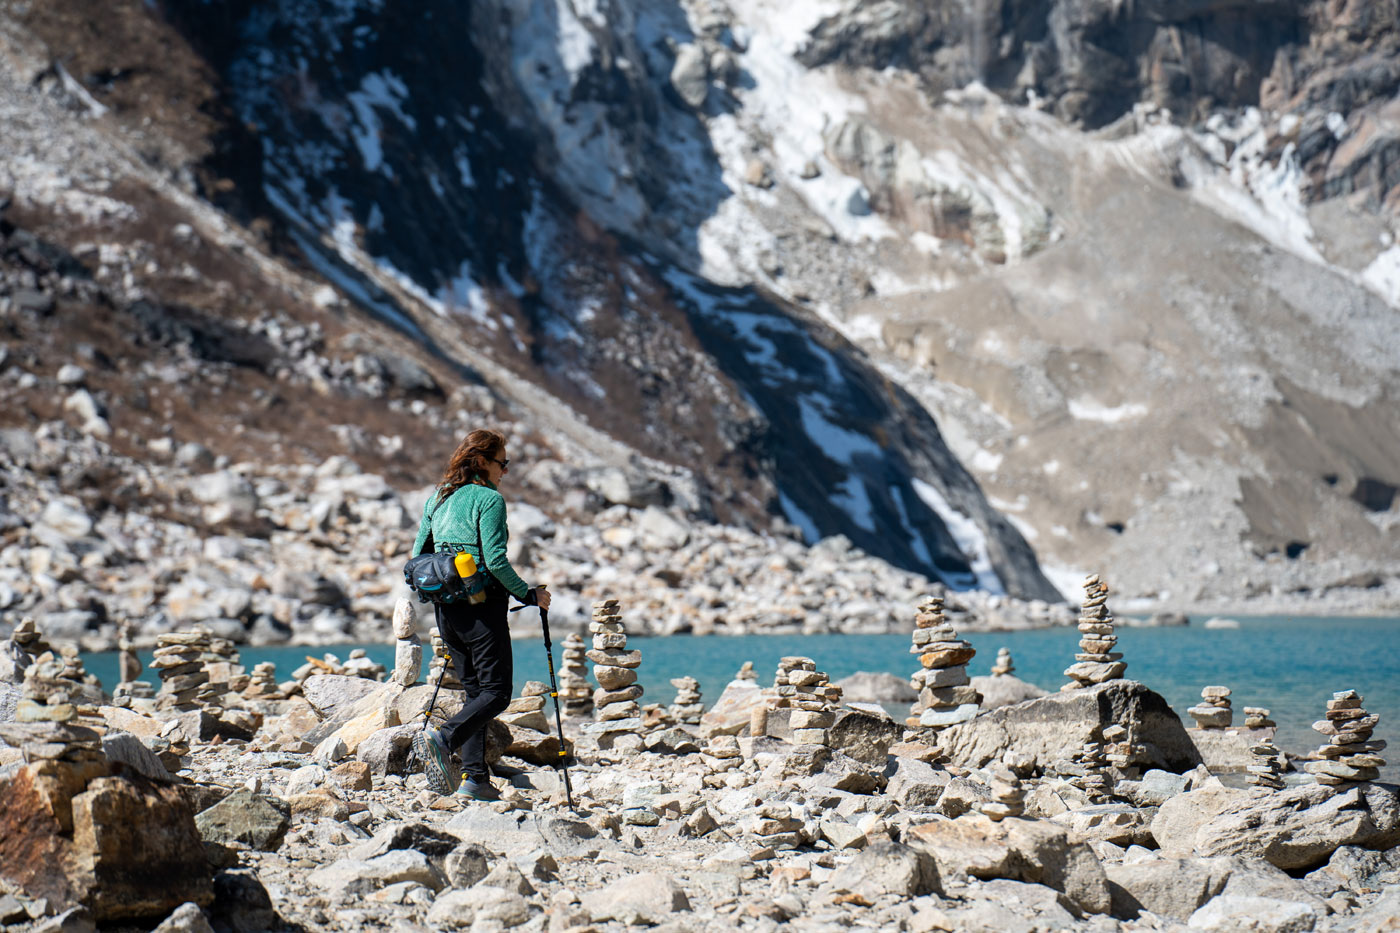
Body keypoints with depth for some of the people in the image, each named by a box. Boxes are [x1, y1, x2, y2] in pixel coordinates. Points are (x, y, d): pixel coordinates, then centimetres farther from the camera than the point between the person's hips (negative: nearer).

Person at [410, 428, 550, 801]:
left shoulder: (436, 499, 13)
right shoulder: (489, 499, -10)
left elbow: (418, 558, 15)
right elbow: (495, 560, -18)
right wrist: (529, 594, -8)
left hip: (446, 609, 8)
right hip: (481, 608, -8)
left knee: (475, 690, 13)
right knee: (496, 692, -3)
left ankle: (474, 777, 5)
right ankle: (443, 739, -26)